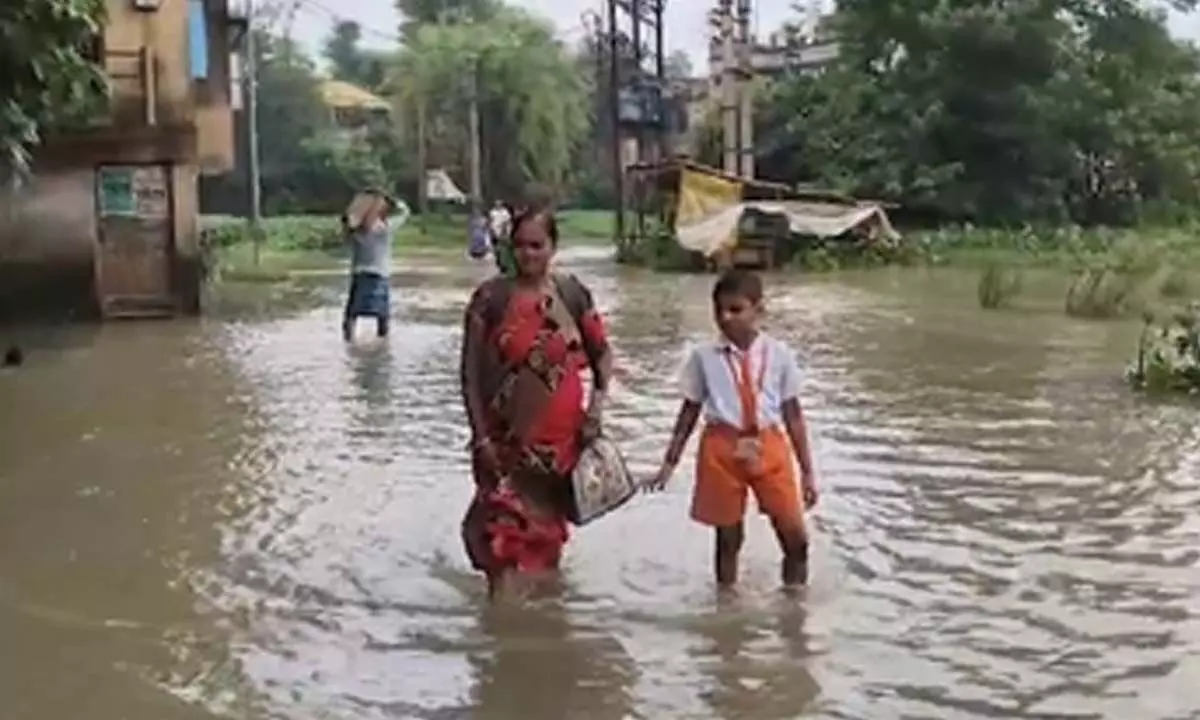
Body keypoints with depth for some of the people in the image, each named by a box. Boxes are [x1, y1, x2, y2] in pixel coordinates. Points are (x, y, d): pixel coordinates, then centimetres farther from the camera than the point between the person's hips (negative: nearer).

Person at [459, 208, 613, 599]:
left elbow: (602, 354, 11)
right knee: (504, 533, -6)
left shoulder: (573, 294, 0)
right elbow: (470, 372, -4)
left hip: (562, 437, 2)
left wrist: (597, 405, -4)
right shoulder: (490, 297, -7)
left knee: (548, 527, 16)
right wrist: (480, 436, -9)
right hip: (506, 440, -2)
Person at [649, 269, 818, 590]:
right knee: (728, 538, 11)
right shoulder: (704, 356, 0)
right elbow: (690, 411, 8)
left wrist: (807, 471, 6)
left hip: (769, 447, 0)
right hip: (723, 449, 0)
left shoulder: (779, 354, 0)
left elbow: (792, 414, 5)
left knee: (795, 535, 0)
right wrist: (670, 461, 9)